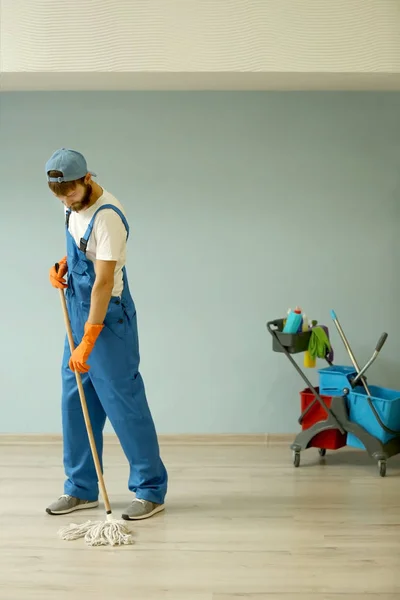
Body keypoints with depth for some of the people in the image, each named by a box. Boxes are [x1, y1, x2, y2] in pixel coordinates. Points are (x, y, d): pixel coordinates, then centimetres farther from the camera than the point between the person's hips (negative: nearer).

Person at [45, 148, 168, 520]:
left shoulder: (107, 217, -23)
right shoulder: (73, 206, 4)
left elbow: (104, 282, -26)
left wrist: (87, 342, -27)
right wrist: (63, 264, 3)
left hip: (107, 319, -9)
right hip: (77, 313, 9)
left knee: (123, 402, -5)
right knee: (74, 402, 11)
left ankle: (150, 490, 6)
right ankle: (81, 489, 21)